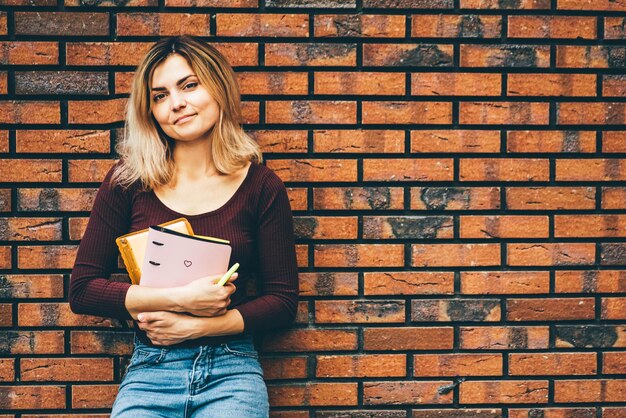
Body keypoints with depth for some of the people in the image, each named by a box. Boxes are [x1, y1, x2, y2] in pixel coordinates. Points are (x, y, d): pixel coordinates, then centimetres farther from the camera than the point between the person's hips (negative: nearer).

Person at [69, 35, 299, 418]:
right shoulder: (128, 181, 2)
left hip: (232, 371, 0)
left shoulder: (261, 186, 1)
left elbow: (283, 301, 3)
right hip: (149, 371, 0)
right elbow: (82, 289, 1)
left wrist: (193, 326, -8)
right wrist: (180, 298, -10)